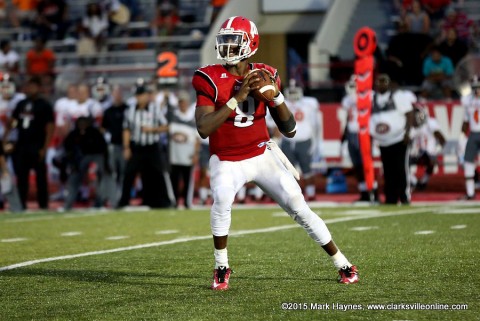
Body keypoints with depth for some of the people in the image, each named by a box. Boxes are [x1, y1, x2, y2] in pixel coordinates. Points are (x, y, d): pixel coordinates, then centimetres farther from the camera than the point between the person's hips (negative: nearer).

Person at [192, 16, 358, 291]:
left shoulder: (265, 76, -5)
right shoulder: (211, 79, -12)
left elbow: (290, 130, -1)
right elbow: (203, 129, -23)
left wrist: (276, 97, -19)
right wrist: (237, 98, -28)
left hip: (262, 154, 2)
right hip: (227, 161, -2)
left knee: (299, 207, -1)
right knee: (222, 199, -30)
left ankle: (343, 265, 13)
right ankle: (222, 267, -11)